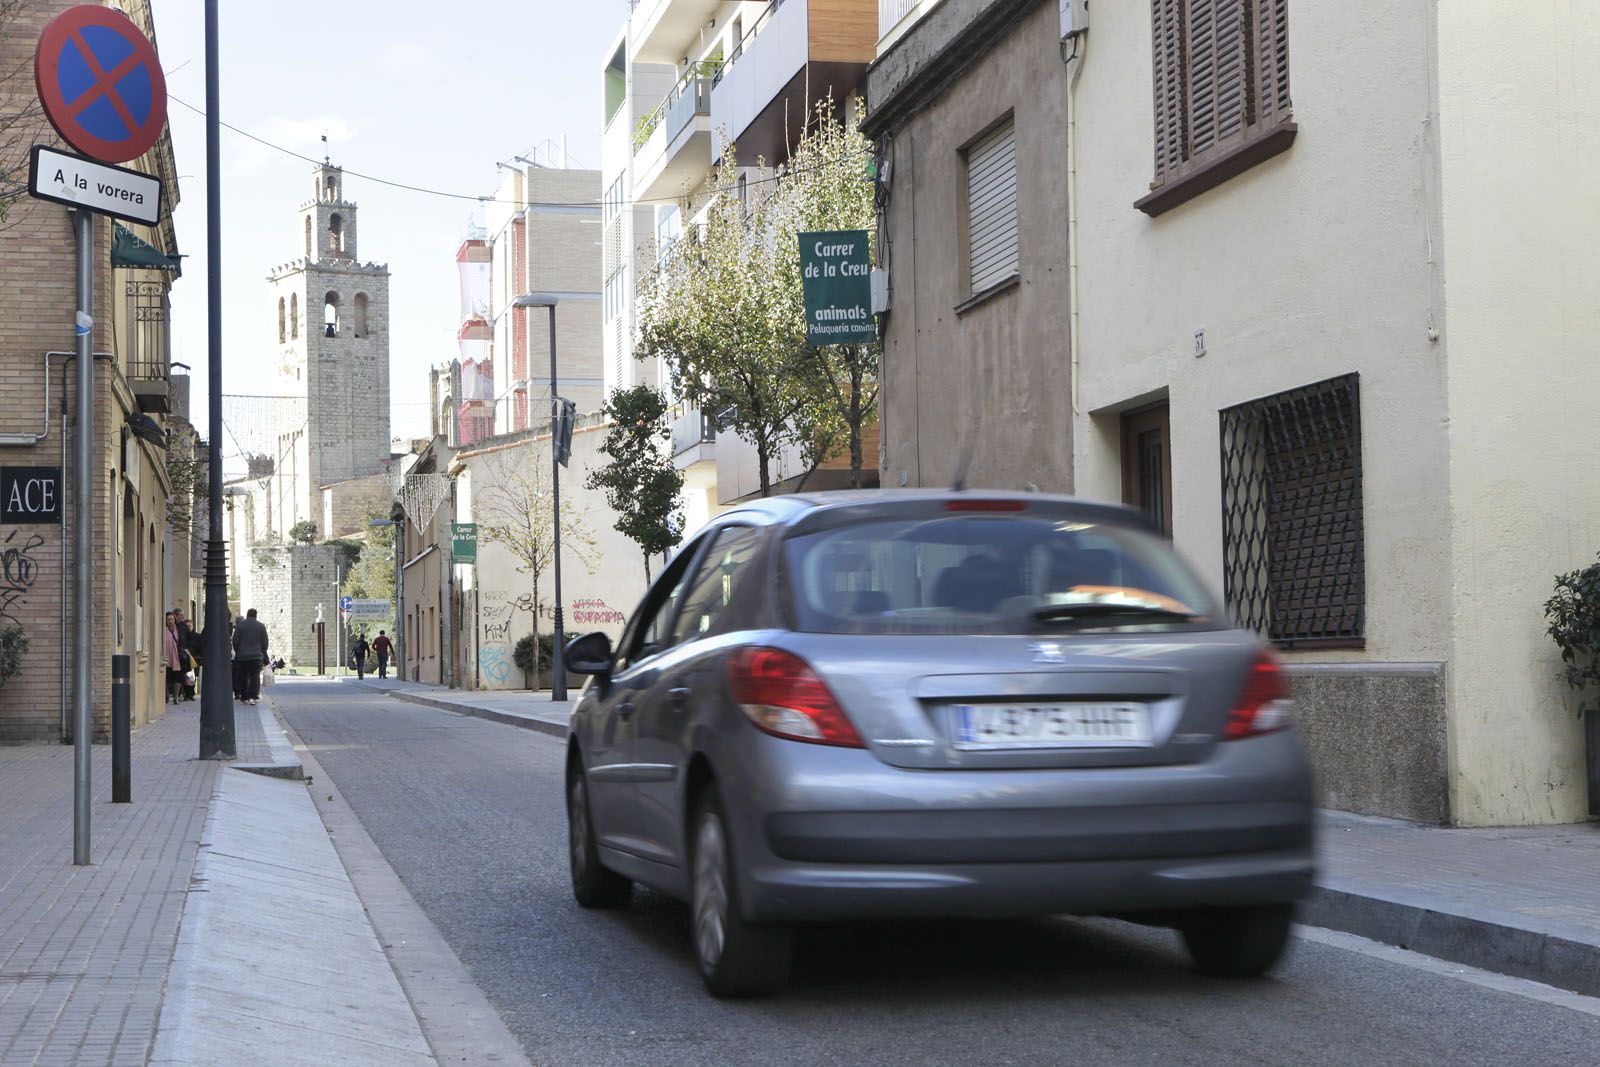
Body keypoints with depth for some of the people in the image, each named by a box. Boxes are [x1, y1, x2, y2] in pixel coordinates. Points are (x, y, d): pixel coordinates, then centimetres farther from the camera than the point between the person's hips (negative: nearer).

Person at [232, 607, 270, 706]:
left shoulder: (240, 625, -1)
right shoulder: (261, 626, 3)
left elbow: (235, 641, -1)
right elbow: (265, 642, 6)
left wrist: (237, 652, 13)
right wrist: (263, 654, 17)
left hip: (242, 656, 0)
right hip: (257, 656, 0)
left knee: (243, 677, 9)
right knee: (255, 677, -2)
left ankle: (245, 697, 12)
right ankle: (253, 696, -15)